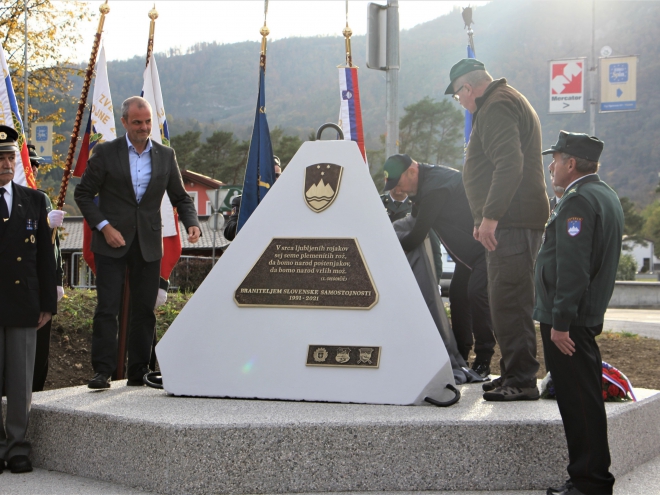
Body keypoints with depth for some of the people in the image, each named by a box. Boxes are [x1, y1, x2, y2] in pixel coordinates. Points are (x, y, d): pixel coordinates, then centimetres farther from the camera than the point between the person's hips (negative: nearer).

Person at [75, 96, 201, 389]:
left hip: (149, 244, 3)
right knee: (107, 307, -5)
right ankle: (102, 371, -1)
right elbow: (83, 194, 2)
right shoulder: (106, 153, 0)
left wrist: (192, 223, -7)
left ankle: (139, 371, 14)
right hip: (112, 243, -2)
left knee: (144, 309, 6)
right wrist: (104, 226, -10)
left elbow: (180, 197, 12)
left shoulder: (166, 155, 8)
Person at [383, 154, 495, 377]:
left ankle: (483, 359, -12)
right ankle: (459, 356, 16)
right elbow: (418, 219, 16)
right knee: (457, 294, 9)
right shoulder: (429, 179, 6)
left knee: (476, 293, -18)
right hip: (467, 247, 11)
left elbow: (418, 234, -22)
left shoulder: (436, 186, -27)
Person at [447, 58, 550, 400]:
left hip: (511, 221, -11)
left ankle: (521, 380, -10)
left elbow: (509, 164, -24)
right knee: (508, 299, 14)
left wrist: (490, 216, -24)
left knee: (509, 300, -11)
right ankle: (514, 374, 20)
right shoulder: (507, 101, 25)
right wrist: (486, 217, 25)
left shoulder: (496, 106, -10)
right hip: (508, 221, 11)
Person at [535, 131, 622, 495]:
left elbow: (572, 268, -23)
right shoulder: (605, 196, 18)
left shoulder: (578, 200, -15)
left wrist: (560, 321, -23)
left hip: (568, 319, -11)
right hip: (589, 315, 11)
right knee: (585, 400, 14)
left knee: (578, 401, -6)